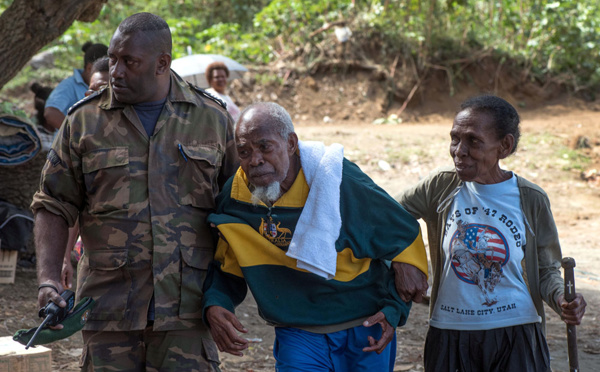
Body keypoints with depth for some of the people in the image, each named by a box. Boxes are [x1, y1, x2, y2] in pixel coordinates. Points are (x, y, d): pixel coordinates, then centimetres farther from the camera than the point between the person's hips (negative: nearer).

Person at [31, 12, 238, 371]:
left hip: (186, 308, 0)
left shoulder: (213, 119, 7)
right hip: (109, 306, 0)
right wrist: (49, 279, -8)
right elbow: (54, 206, 6)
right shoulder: (84, 121, 5)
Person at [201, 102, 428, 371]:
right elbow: (227, 269, 6)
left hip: (364, 332, -1)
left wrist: (394, 309, -11)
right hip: (297, 337, 2)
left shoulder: (340, 183, -18)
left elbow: (404, 236, -6)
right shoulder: (234, 198, -9)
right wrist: (214, 306, -16)